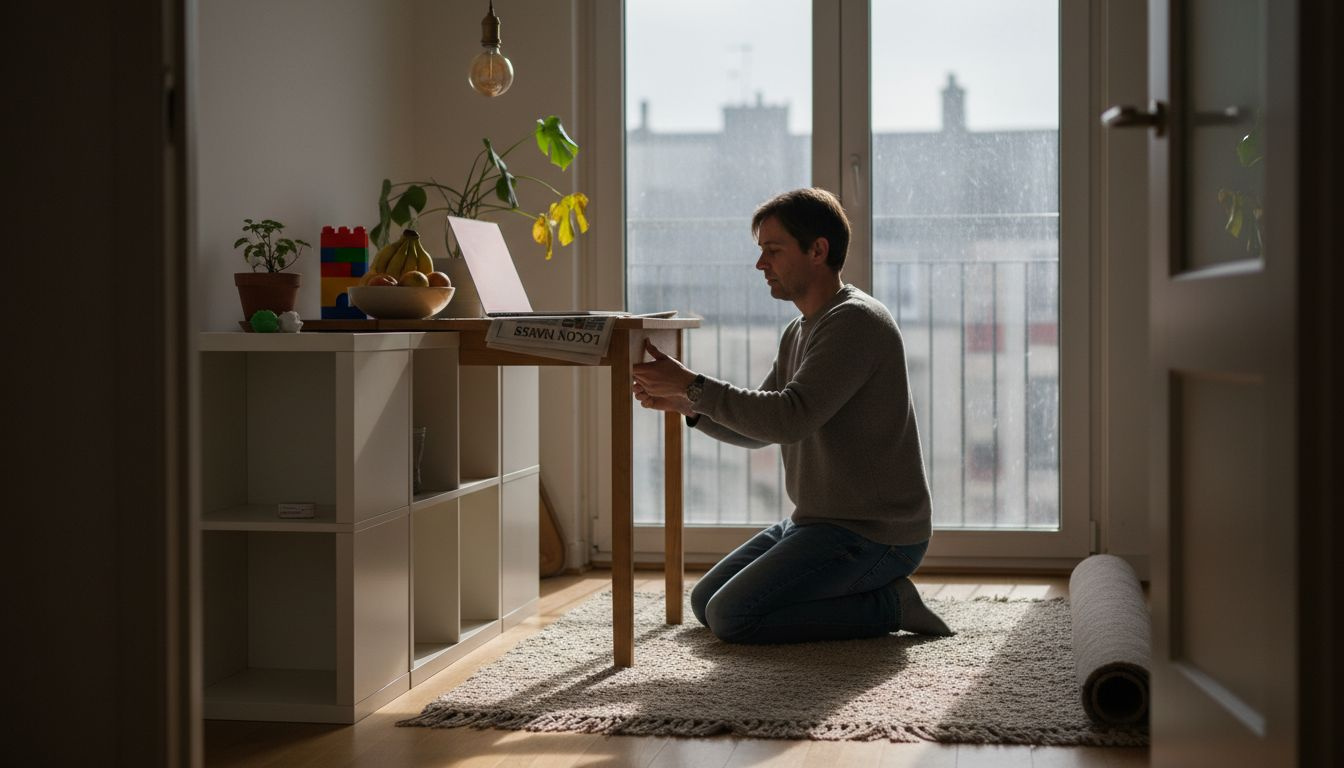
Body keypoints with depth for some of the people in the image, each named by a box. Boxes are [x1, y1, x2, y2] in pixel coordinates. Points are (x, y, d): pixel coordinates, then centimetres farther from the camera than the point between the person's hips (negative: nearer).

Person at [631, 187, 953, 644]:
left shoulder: (855, 321, -18)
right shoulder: (799, 332, 14)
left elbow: (789, 419, -28)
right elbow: (756, 430, 15)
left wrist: (692, 385, -22)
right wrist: (684, 403, -2)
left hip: (875, 536, -10)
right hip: (818, 522, 10)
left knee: (732, 618, -18)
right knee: (704, 603, 12)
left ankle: (888, 605, -4)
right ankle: (873, 592, 12)